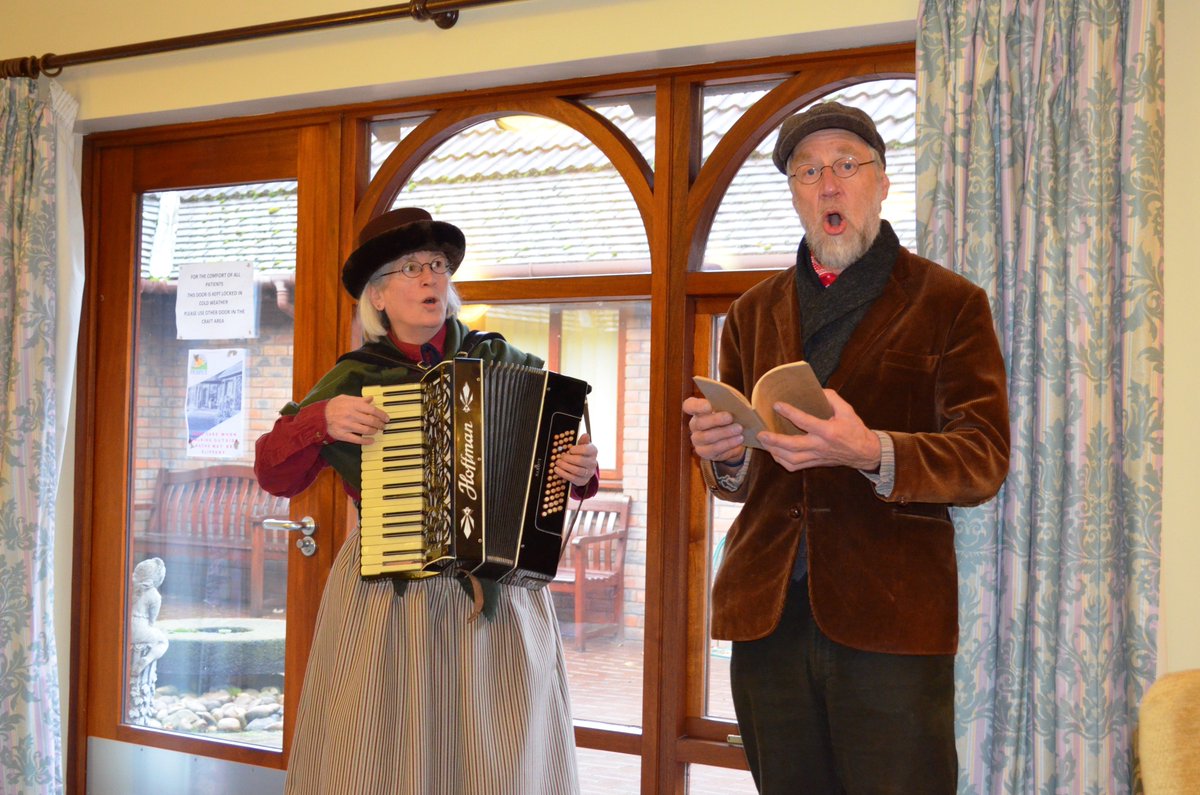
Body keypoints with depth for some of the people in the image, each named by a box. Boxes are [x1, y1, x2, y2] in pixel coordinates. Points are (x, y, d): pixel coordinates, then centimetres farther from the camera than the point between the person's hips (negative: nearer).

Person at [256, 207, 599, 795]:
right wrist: (320, 421, -8)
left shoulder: (506, 363, 7)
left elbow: (556, 448, 14)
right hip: (385, 596, -1)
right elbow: (273, 473, 9)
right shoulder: (352, 379, 6)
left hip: (500, 599, 1)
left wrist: (580, 471, -8)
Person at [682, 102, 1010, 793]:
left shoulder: (950, 303, 4)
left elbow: (985, 458, -6)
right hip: (767, 608, 4)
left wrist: (870, 452, -25)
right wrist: (722, 454, -7)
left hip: (890, 613, -3)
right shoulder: (755, 312, 17)